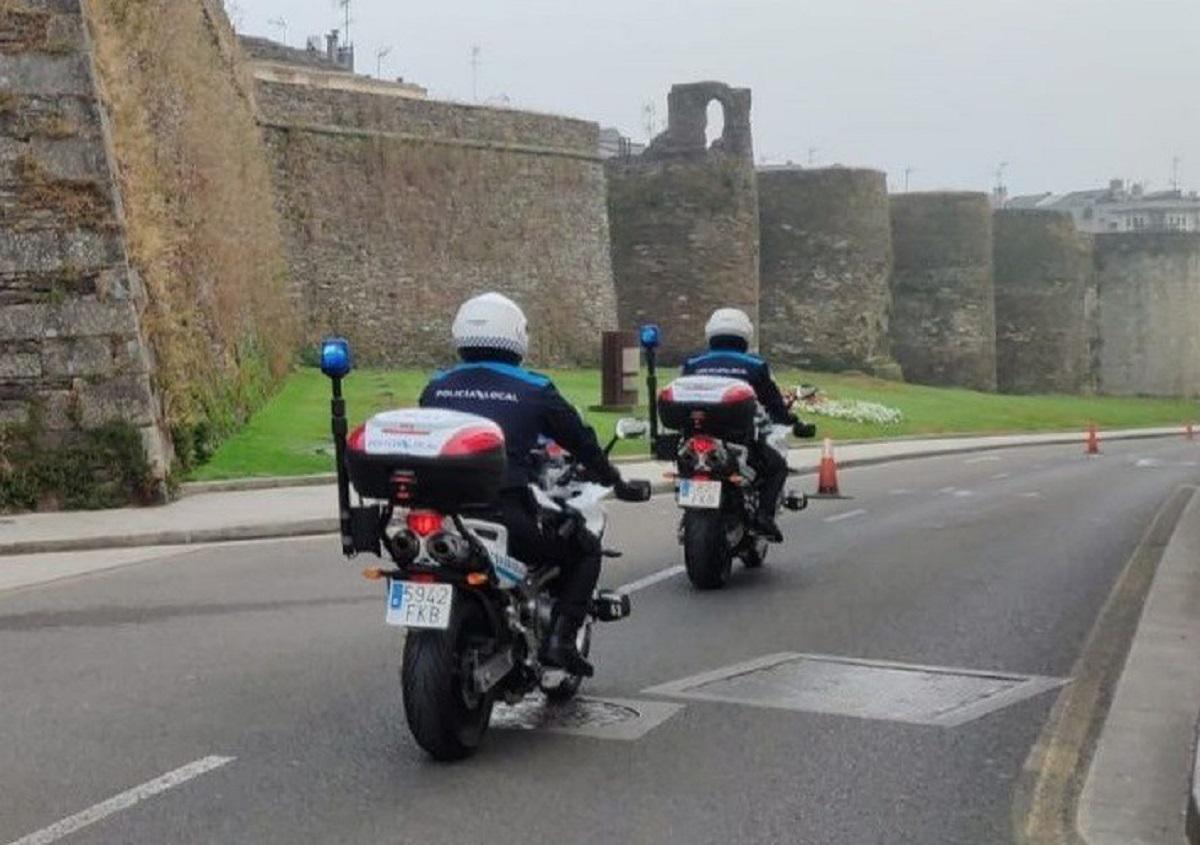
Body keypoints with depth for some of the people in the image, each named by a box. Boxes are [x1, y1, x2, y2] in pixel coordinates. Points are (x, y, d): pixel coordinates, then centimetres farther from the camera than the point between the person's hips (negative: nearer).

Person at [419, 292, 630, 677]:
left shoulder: (436, 387, 14)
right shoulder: (533, 390, 3)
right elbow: (581, 441, 14)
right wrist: (613, 479, 33)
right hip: (508, 516, -4)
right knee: (585, 550, 18)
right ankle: (560, 637, 2)